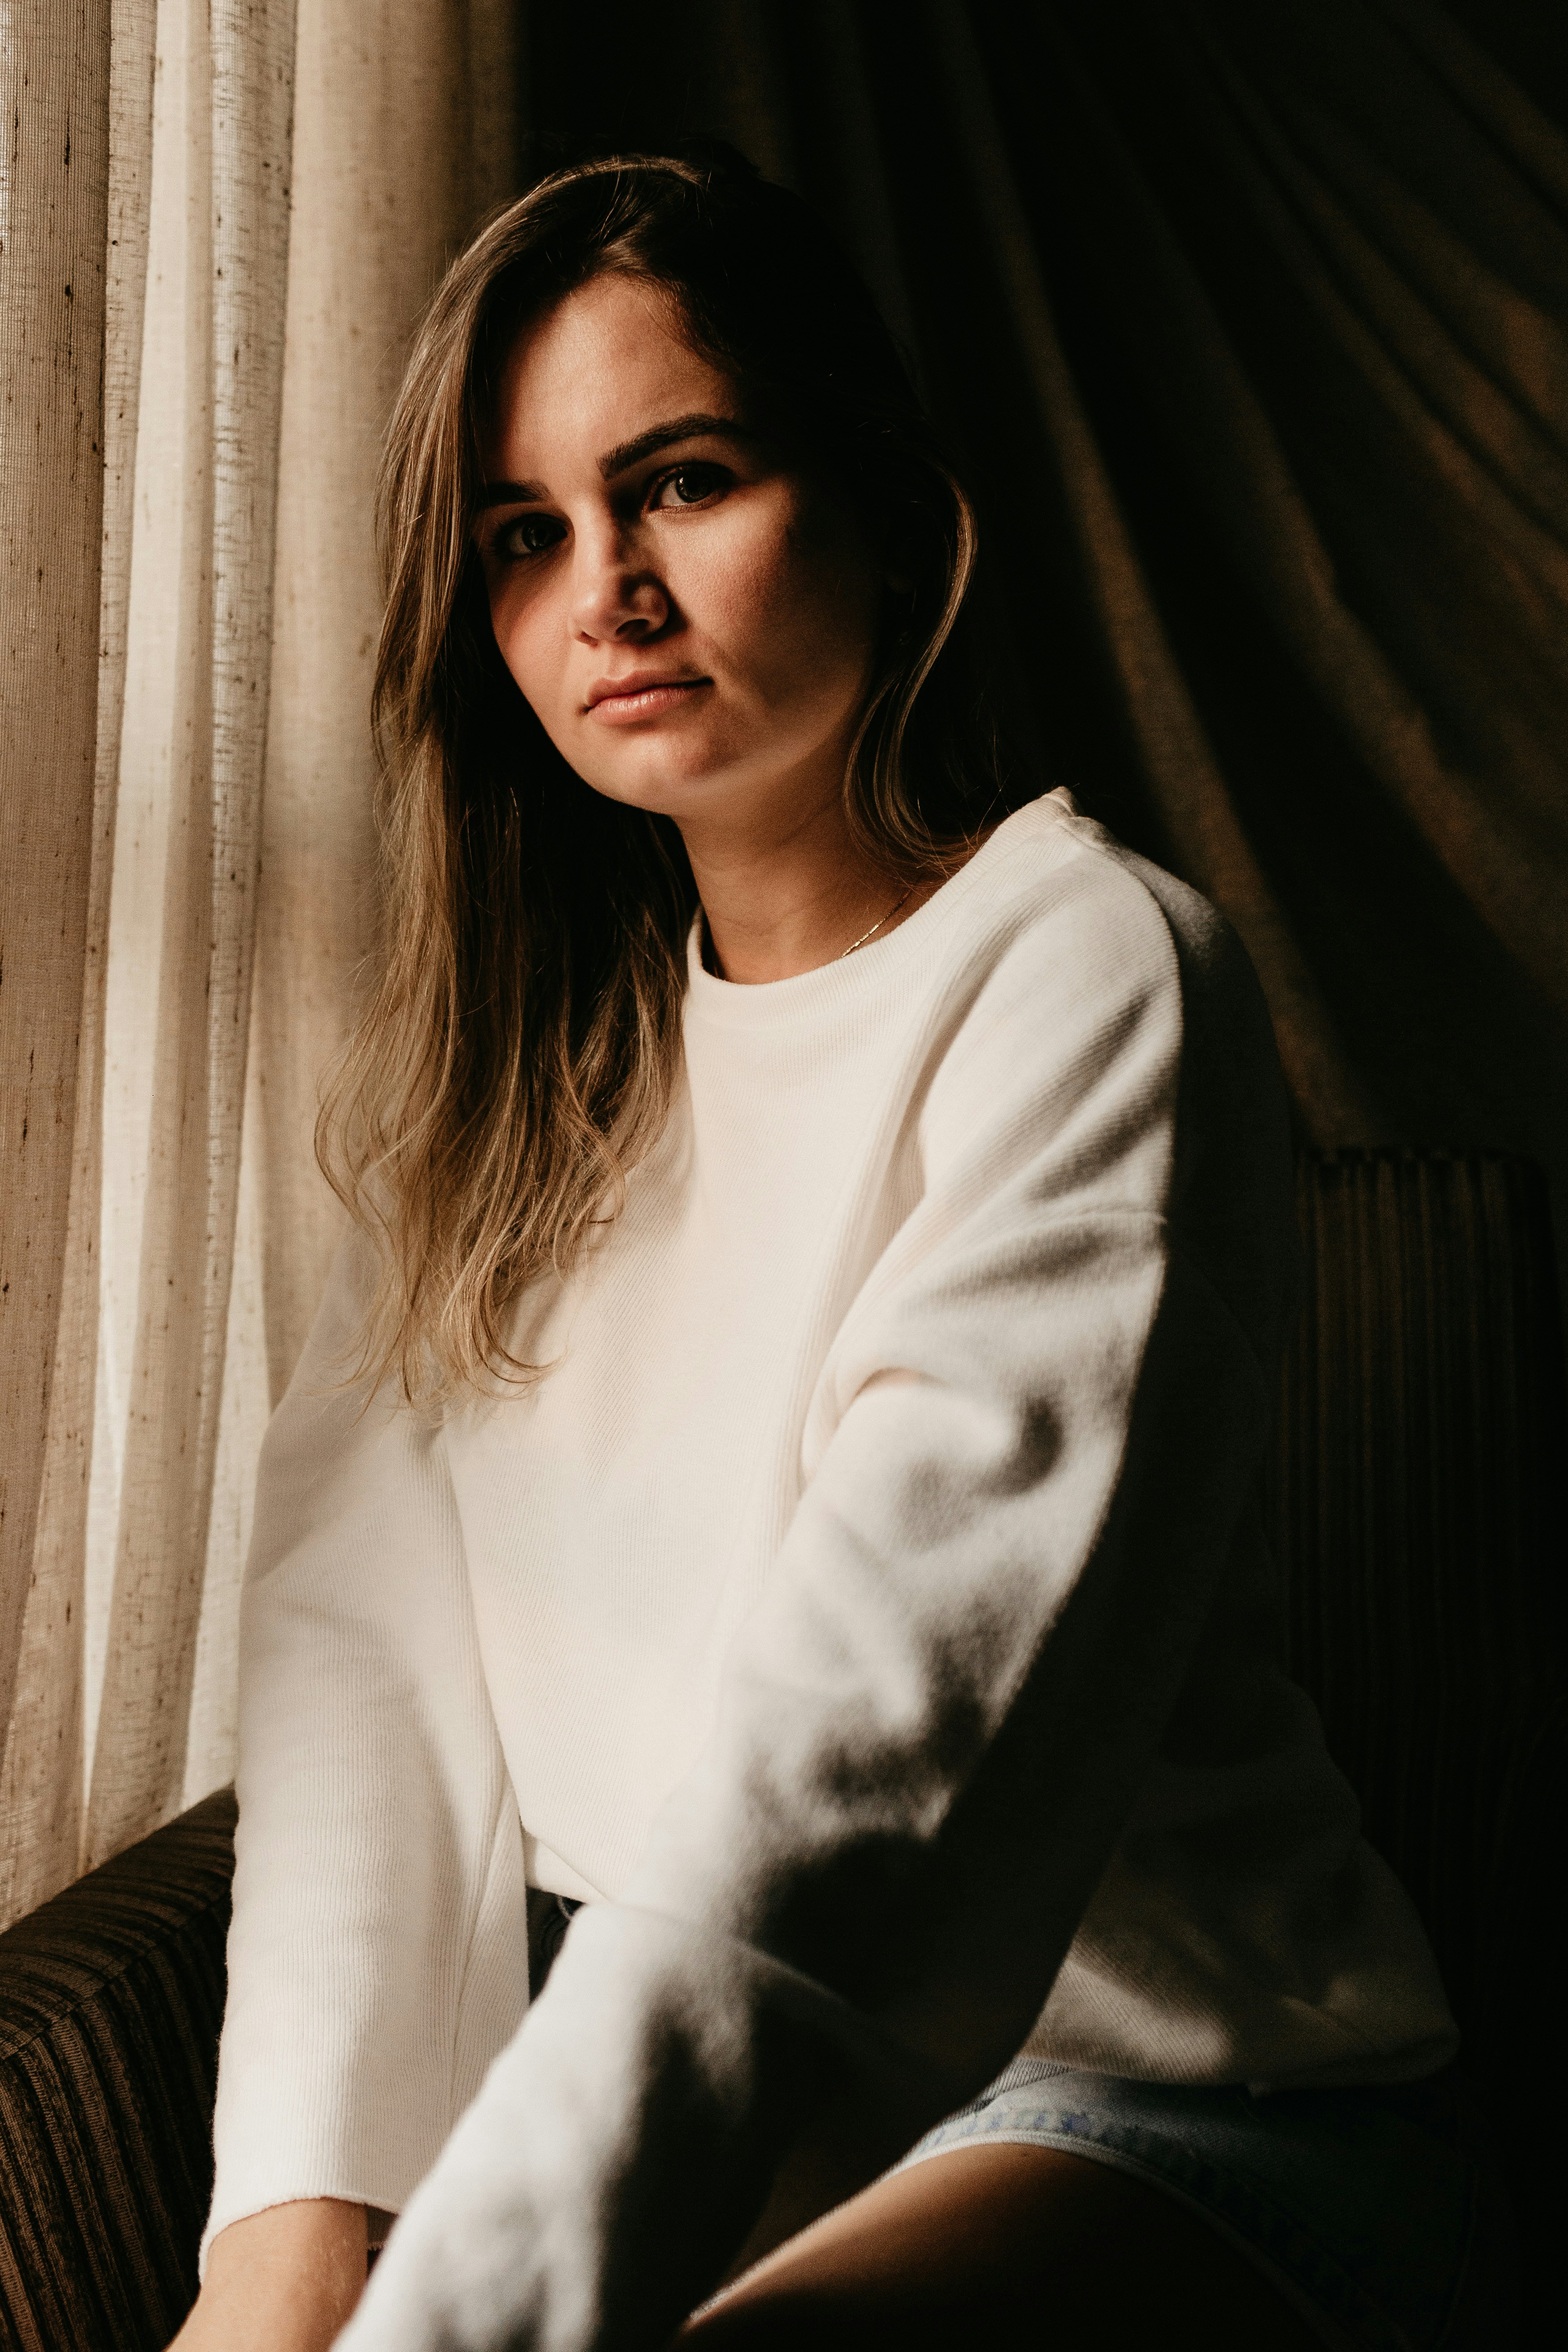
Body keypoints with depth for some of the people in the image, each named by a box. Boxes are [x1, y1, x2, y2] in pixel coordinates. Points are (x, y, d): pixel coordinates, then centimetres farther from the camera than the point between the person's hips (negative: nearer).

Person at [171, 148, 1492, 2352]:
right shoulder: (520, 1040, 6)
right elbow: (362, 1625, -4)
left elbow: (892, 1732, -28)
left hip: (1157, 2095, -5)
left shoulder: (1092, 978, -15)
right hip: (661, 2067, 6)